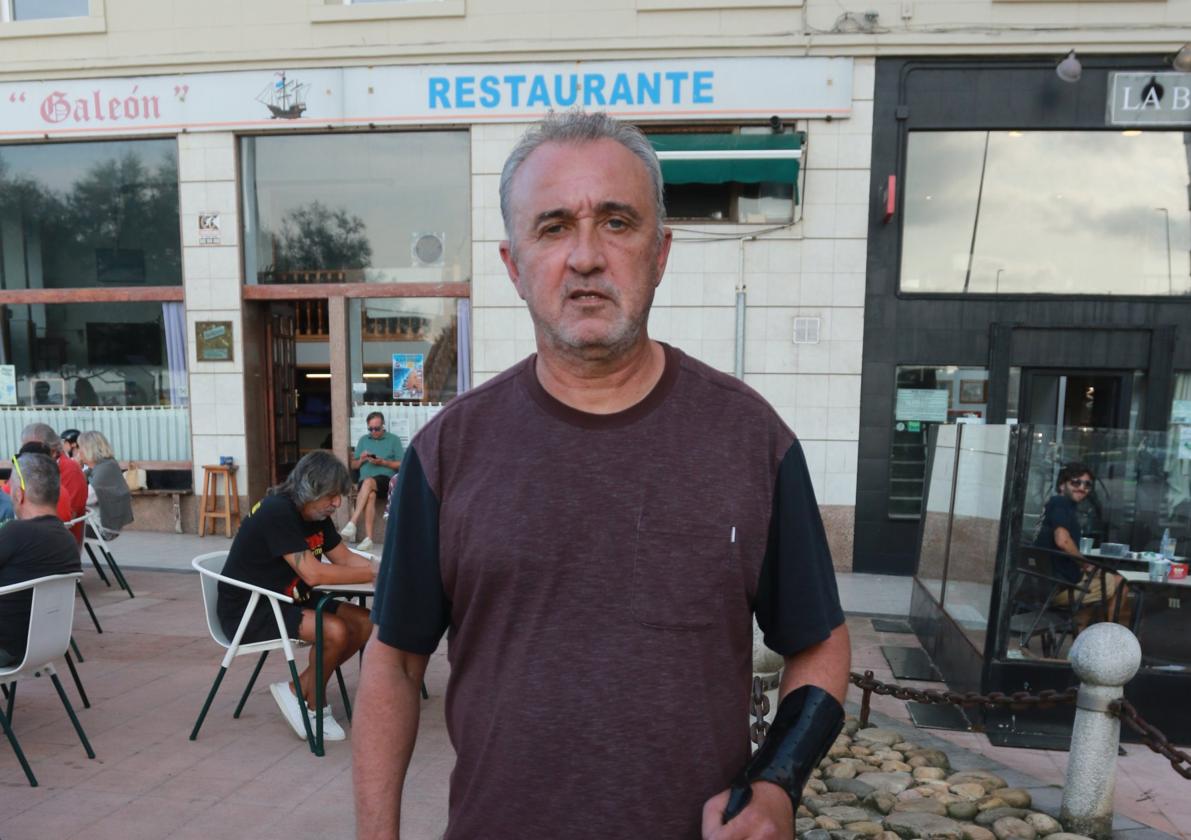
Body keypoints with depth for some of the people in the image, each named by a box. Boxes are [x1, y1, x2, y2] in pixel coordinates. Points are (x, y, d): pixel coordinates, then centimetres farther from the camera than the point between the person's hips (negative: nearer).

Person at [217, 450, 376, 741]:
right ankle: (313, 706, -1)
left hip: (287, 601, 9)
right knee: (336, 630, -27)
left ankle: (298, 689, 6)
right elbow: (313, 574, -29)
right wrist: (373, 574, -22)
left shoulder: (316, 513, 5)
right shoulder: (278, 512, -24)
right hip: (248, 611, -9)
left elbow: (345, 558, 7)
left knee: (365, 623, -3)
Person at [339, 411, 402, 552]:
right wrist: (361, 460, 1)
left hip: (386, 480, -2)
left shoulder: (394, 440, 13)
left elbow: (402, 465, 5)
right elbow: (353, 465, 23)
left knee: (368, 482, -37)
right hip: (365, 482, 2)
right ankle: (368, 538, -42)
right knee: (370, 494, -34)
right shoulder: (363, 440, 23)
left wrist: (383, 462, -8)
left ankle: (352, 522, -42)